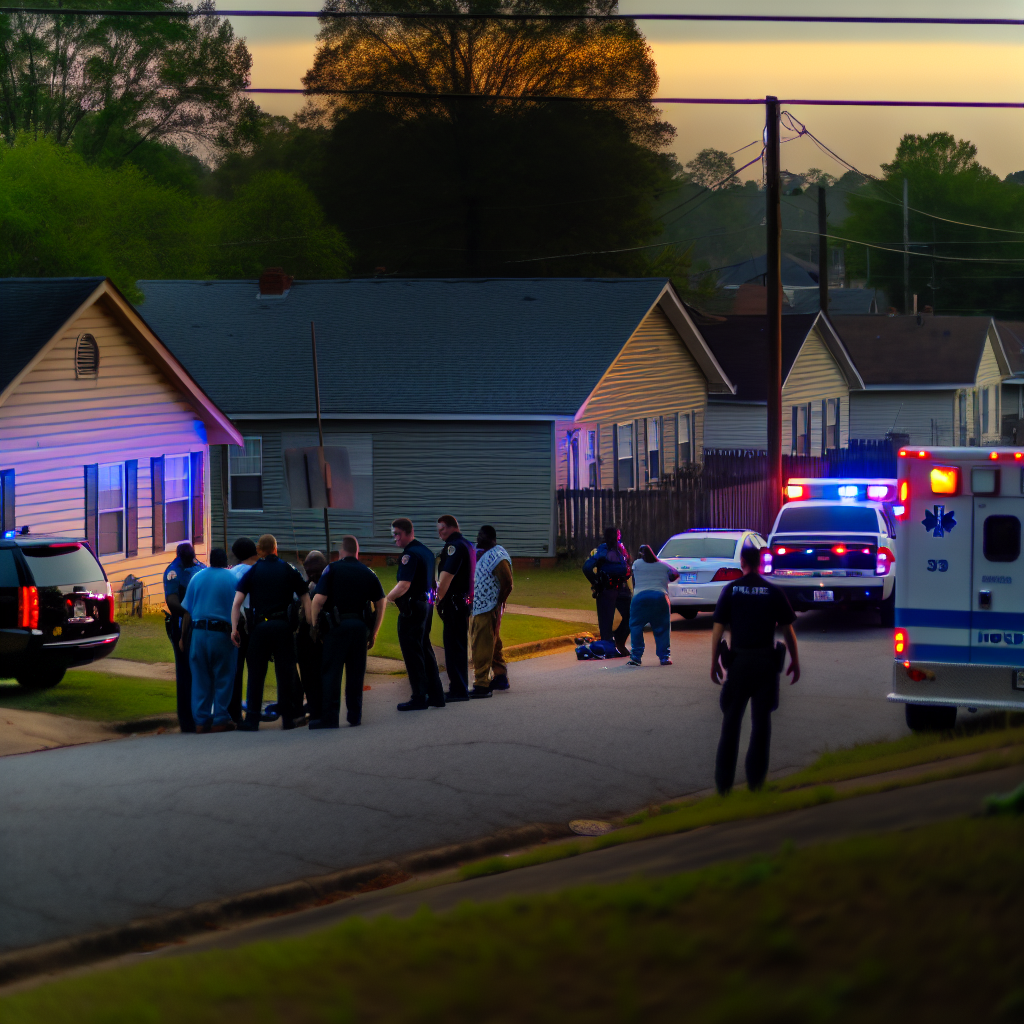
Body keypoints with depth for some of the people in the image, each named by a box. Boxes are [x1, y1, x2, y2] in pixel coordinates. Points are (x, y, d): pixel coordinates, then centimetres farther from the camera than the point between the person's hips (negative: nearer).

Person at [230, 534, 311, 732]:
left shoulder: (252, 572, 5)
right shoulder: (289, 570, 7)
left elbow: (237, 602, -3)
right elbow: (306, 599, 4)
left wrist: (234, 628, -2)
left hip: (260, 626, 0)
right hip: (284, 625, 0)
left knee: (256, 673, 5)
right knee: (285, 672, 6)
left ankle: (252, 719, 2)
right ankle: (288, 718, 8)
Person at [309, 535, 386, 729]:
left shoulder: (332, 570, -1)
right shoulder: (368, 573, 10)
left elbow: (318, 600, -10)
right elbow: (381, 603, 9)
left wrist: (314, 624, 2)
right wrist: (374, 632, 15)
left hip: (338, 624, -3)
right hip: (361, 626, 3)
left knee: (331, 672, -1)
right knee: (356, 673, 10)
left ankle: (329, 717, -5)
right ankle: (354, 715, 13)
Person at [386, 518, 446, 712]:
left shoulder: (410, 554, -17)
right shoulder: (426, 551, 14)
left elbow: (404, 585, -24)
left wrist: (387, 599, -11)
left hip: (412, 608, -10)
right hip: (426, 605, 10)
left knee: (412, 653, -4)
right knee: (425, 650, 16)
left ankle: (419, 698, -3)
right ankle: (435, 694, 18)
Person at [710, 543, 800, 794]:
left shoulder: (730, 590, -1)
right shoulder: (773, 592, 0)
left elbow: (718, 630, -3)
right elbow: (788, 630, 1)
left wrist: (714, 662, 4)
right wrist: (795, 661, 10)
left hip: (739, 660, 0)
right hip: (767, 661, 0)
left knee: (731, 720, 7)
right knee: (761, 721, 8)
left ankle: (724, 780, 6)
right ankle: (756, 778, 8)